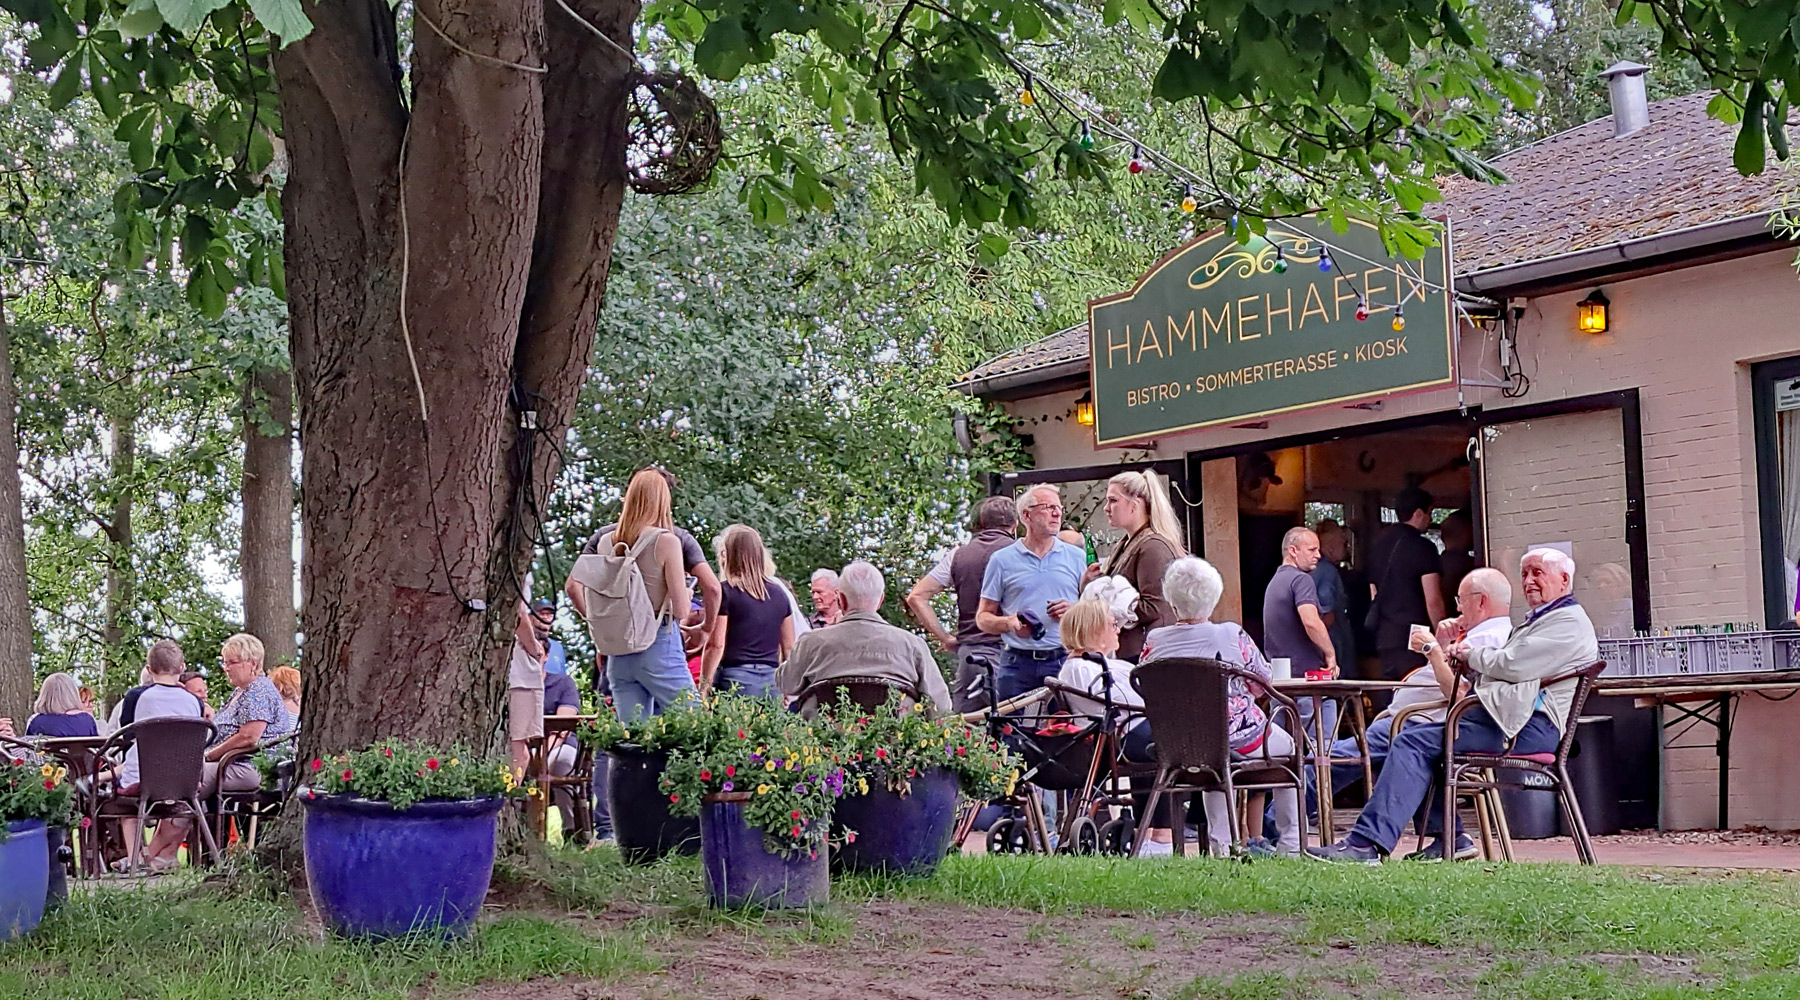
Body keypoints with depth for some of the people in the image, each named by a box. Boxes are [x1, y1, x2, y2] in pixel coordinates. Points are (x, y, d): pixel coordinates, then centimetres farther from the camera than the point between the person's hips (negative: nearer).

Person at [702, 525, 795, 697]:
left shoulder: (725, 592, -4)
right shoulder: (779, 593, 12)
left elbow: (716, 645, -8)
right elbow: (789, 647, 16)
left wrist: (703, 688, -3)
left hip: (736, 680, -5)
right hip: (772, 680, 5)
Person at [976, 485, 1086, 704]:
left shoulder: (1076, 557, 14)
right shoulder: (1002, 560, 9)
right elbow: (983, 617, 10)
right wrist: (1009, 623, -10)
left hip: (1065, 662, 1)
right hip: (1017, 665, -1)